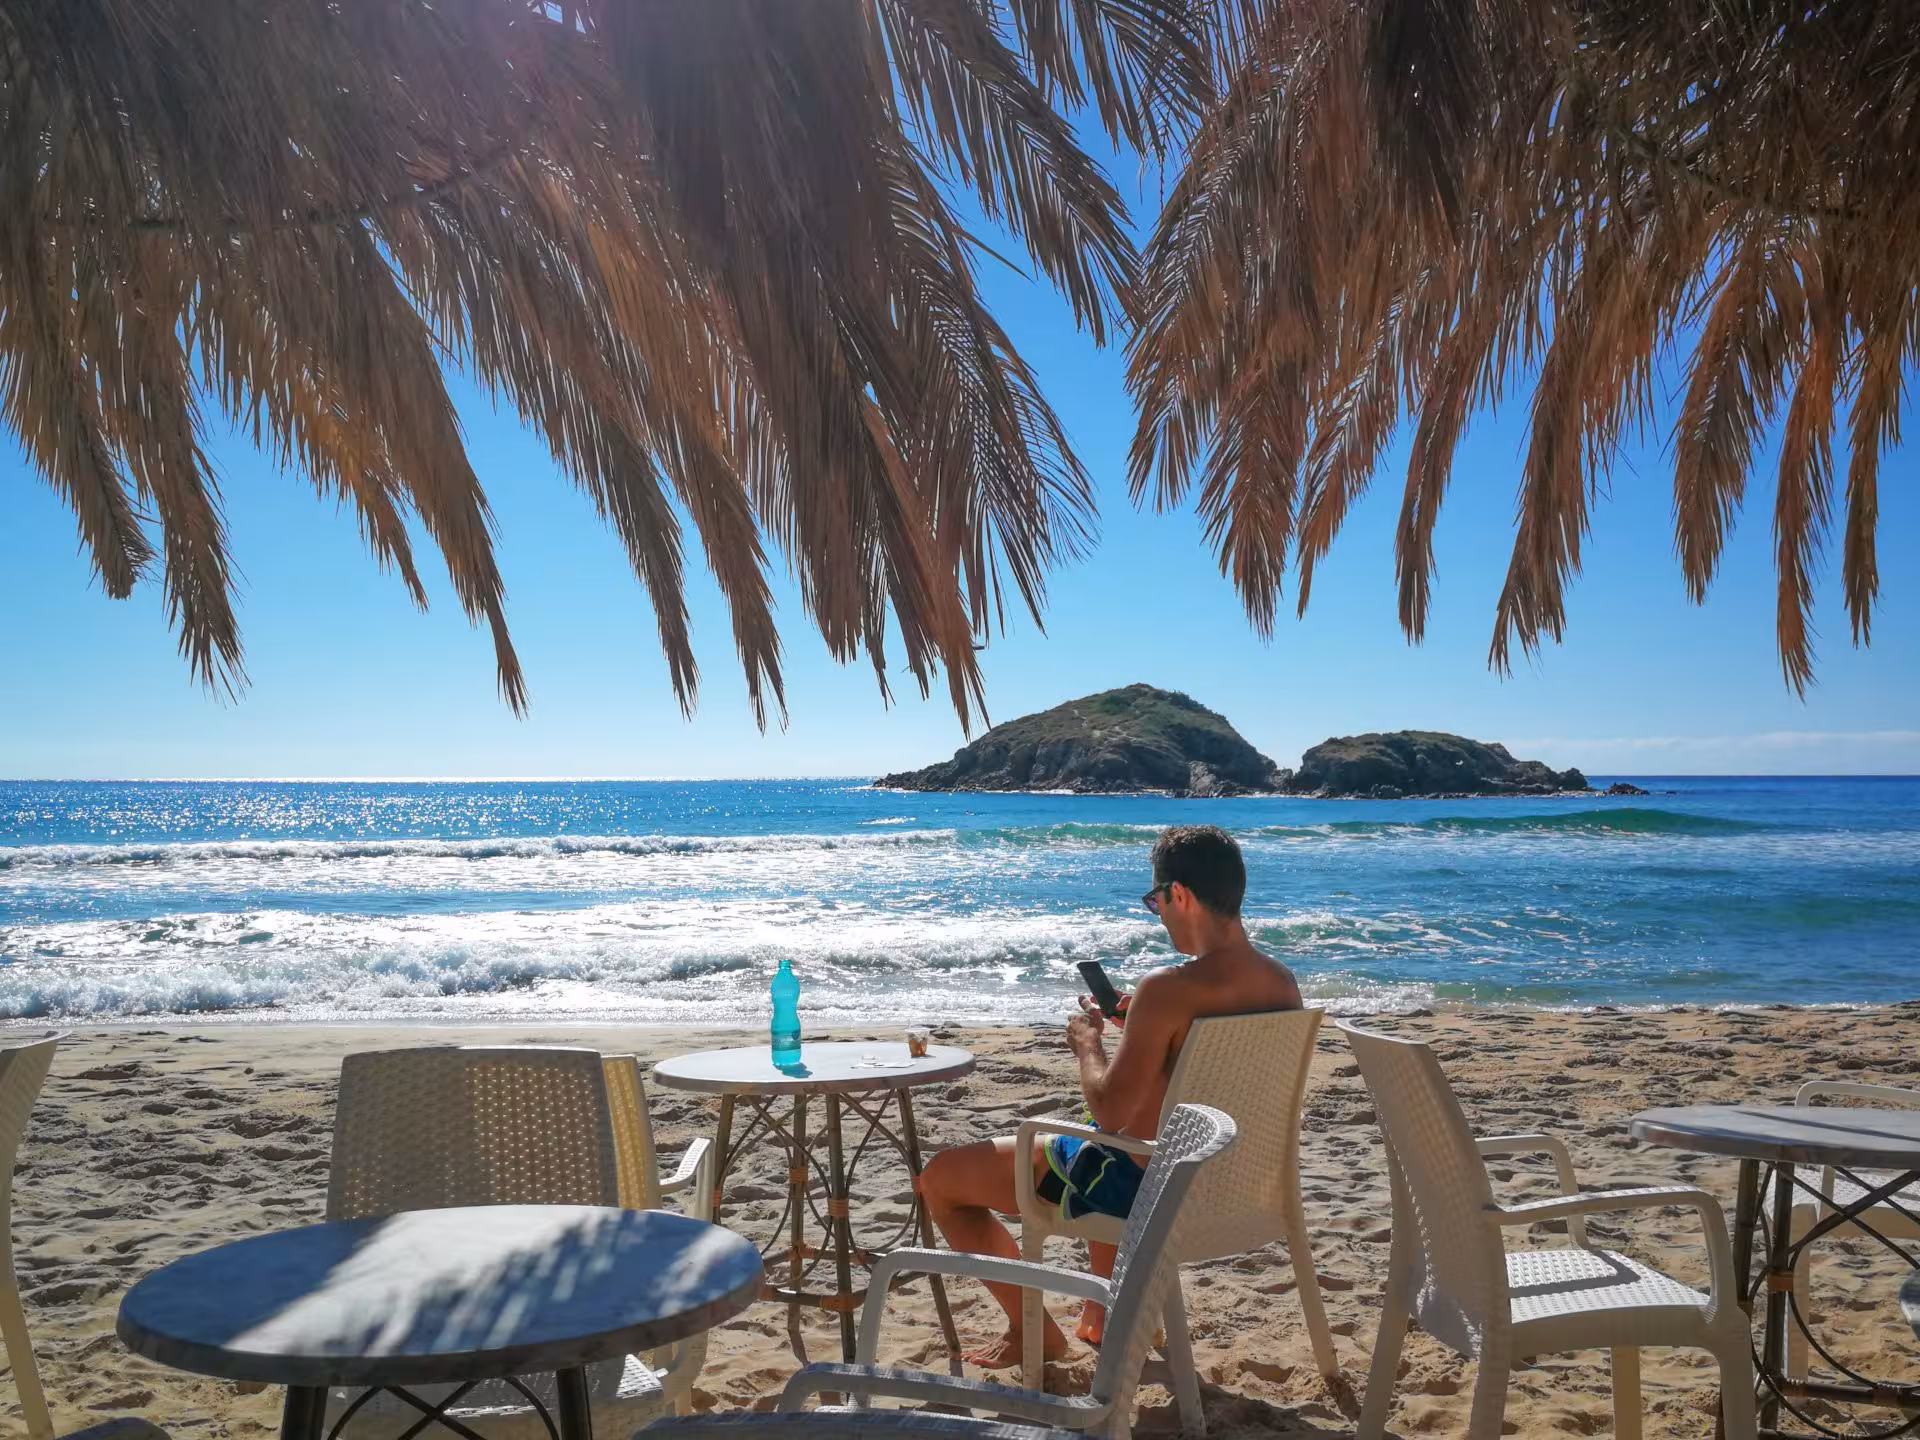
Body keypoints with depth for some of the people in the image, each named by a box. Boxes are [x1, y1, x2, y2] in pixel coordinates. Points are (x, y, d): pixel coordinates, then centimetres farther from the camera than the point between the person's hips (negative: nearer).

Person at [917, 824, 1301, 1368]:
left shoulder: (1169, 988, -28)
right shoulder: (1283, 983, -4)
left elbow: (1110, 1112, -27)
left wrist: (1088, 1043, -9)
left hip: (1142, 1187, -8)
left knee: (939, 1178, 5)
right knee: (1099, 1154, 42)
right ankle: (1105, 1311, 42)